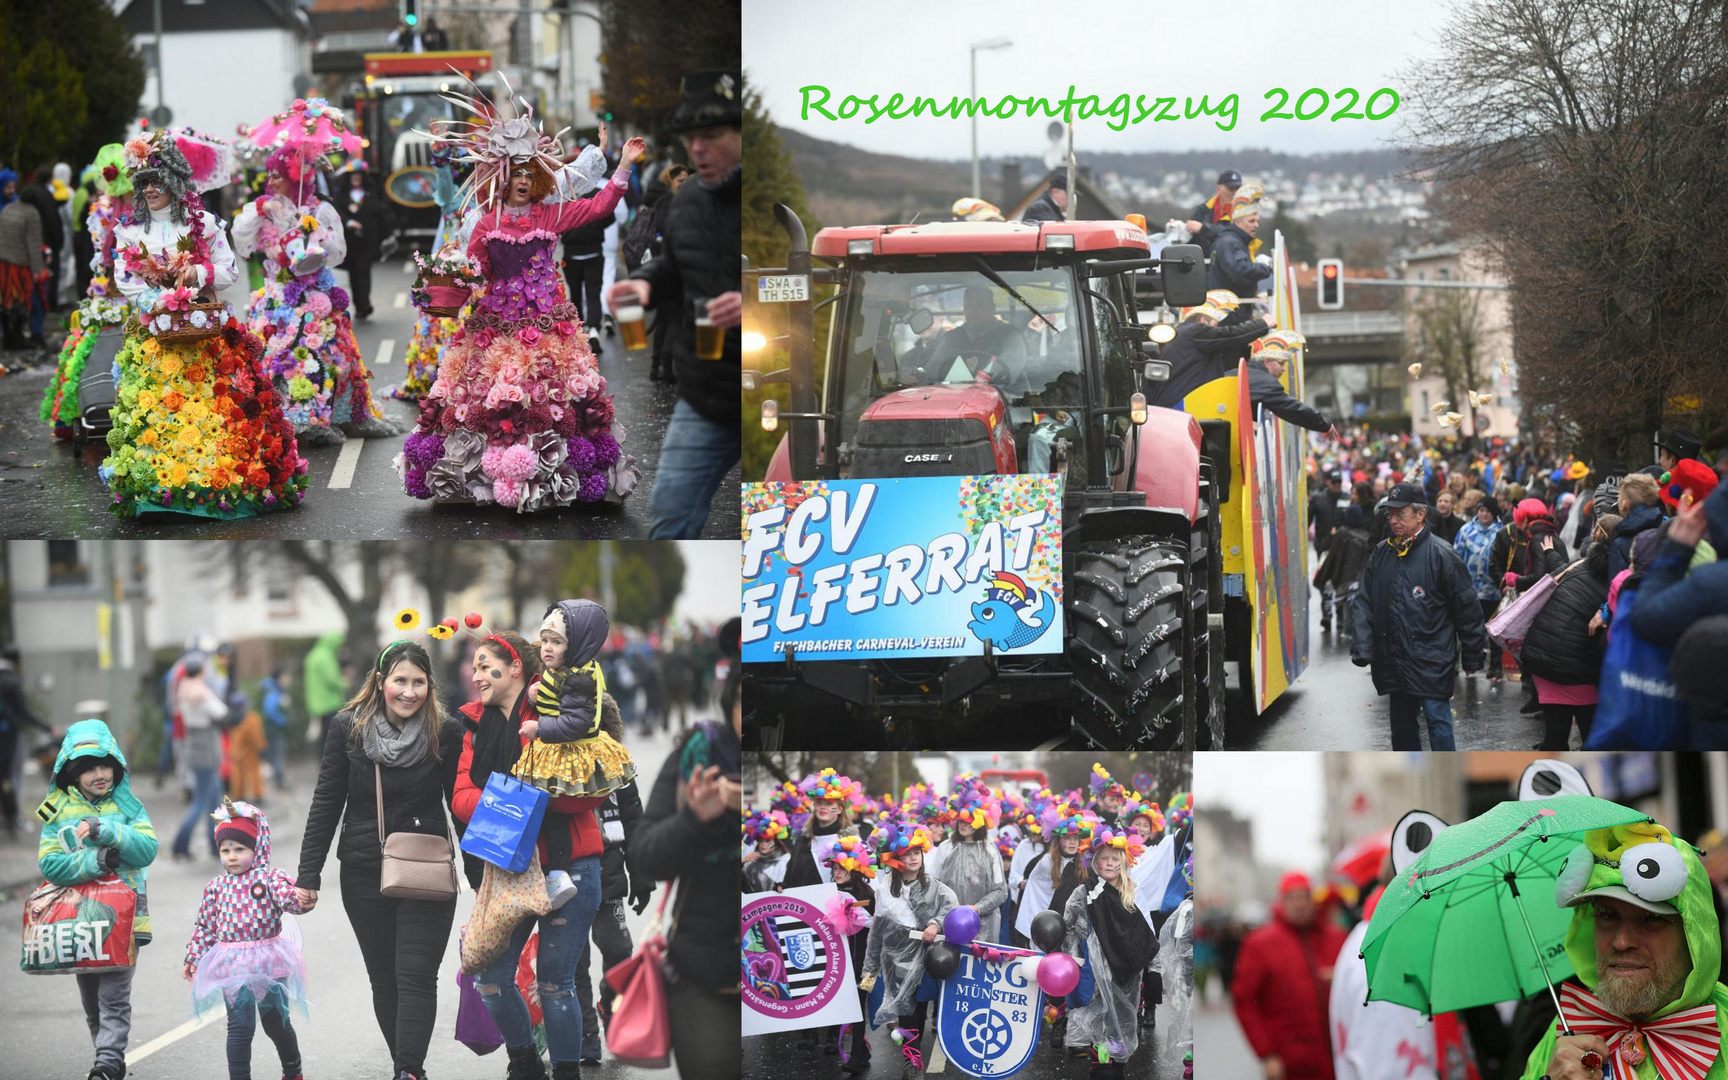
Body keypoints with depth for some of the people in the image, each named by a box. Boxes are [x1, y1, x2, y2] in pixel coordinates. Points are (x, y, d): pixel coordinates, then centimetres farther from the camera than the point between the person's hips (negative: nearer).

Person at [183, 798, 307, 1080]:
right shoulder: (217, 886, 4)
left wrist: (299, 895, -47)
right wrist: (193, 957, 10)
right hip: (233, 966, 1)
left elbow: (287, 897, -24)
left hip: (269, 964, -1)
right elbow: (204, 925, 11)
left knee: (277, 1022, 13)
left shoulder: (270, 877, -6)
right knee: (240, 1026, -3)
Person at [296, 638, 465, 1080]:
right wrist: (308, 876, 0)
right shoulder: (347, 728, -2)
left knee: (416, 977, -11)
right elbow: (326, 805, 3)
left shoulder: (446, 733, -4)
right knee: (383, 980, 8)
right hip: (364, 875, 2)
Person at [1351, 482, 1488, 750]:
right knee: (1402, 723, 15)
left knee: (1437, 718, -7)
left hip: (1431, 662, -6)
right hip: (1394, 659, 6)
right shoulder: (1381, 554, 8)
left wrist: (1473, 656, -2)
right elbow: (1363, 603, 9)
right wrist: (1362, 648, -3)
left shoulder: (1441, 555, -8)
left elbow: (1467, 608, -4)